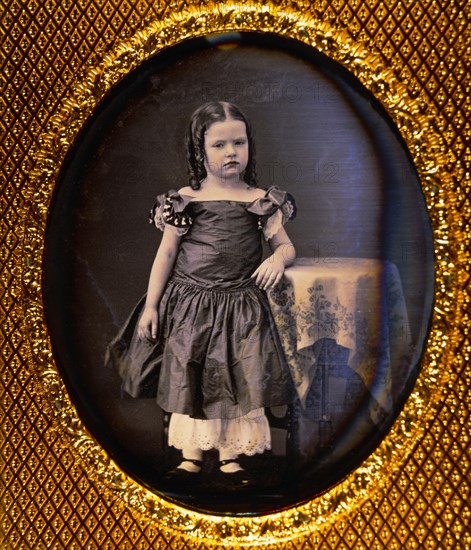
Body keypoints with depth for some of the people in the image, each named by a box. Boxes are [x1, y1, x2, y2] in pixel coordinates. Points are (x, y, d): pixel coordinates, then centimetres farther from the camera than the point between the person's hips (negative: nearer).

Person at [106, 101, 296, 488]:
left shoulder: (261, 200, 1)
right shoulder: (185, 199, 0)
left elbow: (287, 245, 5)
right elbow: (166, 254, 3)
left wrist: (278, 259, -19)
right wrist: (151, 304, 0)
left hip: (240, 306, 0)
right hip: (189, 304, 1)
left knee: (236, 380, 5)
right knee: (187, 380, 10)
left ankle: (230, 455, 25)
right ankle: (191, 453, 28)